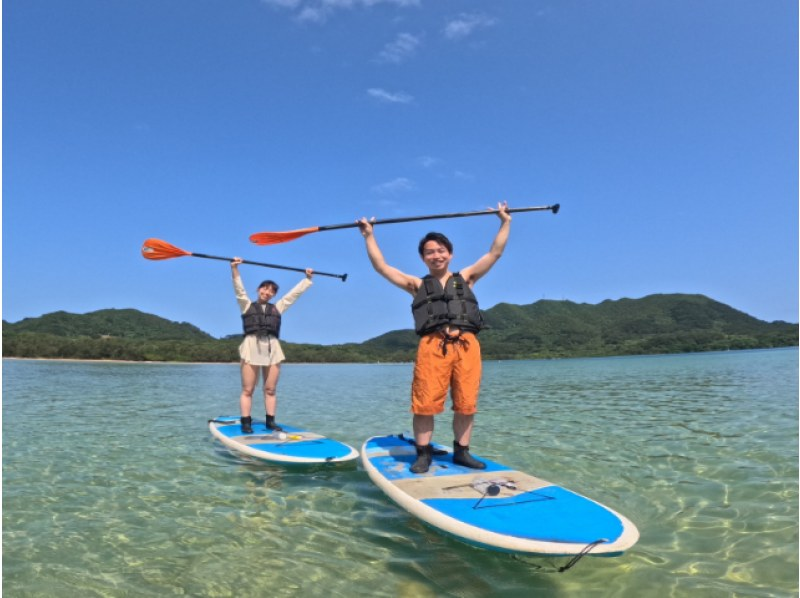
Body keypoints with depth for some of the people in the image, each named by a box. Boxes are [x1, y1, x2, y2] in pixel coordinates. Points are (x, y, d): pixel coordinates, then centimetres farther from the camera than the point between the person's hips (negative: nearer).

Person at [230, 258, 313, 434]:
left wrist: (307, 279, 23)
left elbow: (295, 293, 24)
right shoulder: (247, 305, 17)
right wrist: (235, 270, -10)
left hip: (272, 348, 3)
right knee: (247, 390, -3)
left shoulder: (277, 307, 23)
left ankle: (270, 422, 7)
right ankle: (246, 423, -1)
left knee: (270, 389, 2)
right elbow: (239, 289, 3)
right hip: (252, 347, -2)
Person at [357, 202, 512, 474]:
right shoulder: (418, 285, 21)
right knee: (425, 403, -4)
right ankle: (423, 453, 9)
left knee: (466, 404, 2)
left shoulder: (465, 278, 23)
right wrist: (369, 236, 16)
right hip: (432, 346, -1)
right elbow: (381, 267, 17)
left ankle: (461, 452, 17)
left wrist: (505, 222, 21)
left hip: (466, 345, 1)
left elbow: (495, 253, 22)